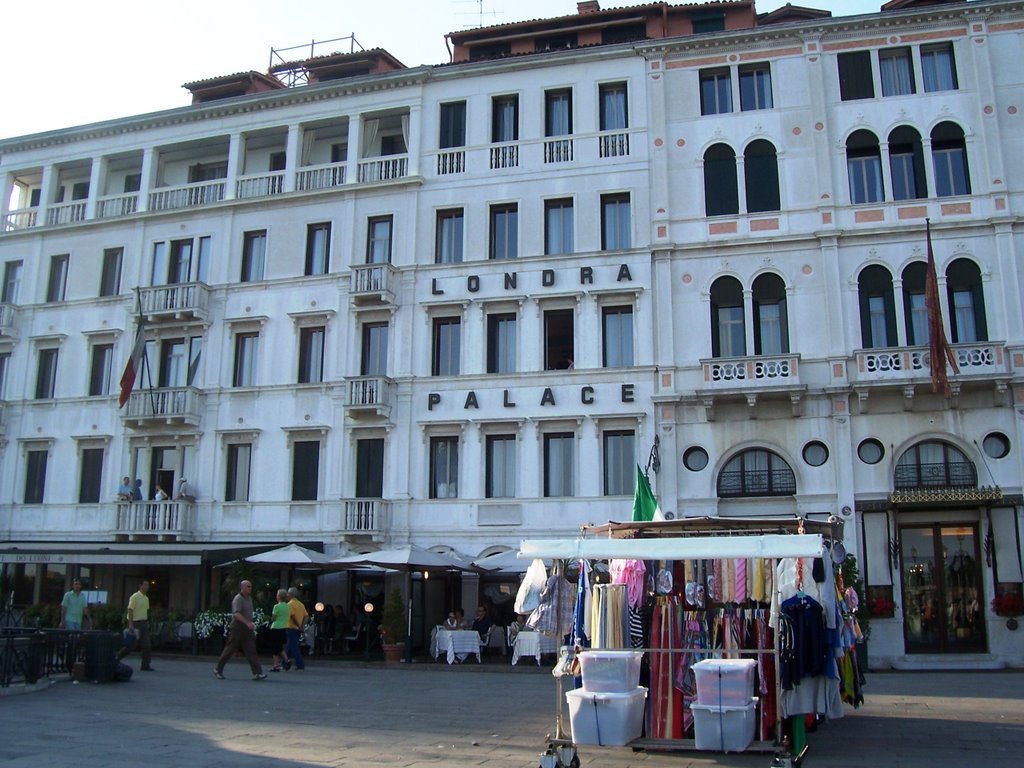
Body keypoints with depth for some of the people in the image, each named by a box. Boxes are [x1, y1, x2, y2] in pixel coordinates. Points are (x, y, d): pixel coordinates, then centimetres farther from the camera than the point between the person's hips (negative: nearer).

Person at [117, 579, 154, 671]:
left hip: (144, 623, 7)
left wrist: (147, 622, 16)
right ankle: (117, 657, 18)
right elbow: (130, 610, -15)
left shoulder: (146, 598, 13)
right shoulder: (135, 597, -11)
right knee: (131, 644, -1)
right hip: (136, 623, -7)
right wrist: (131, 625, -21)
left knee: (147, 645, 0)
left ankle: (145, 665, 1)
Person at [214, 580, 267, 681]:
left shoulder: (249, 598, 14)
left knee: (251, 650, -3)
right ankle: (218, 669, 20)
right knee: (230, 650, 3)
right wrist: (247, 623, -36)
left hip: (247, 628, 7)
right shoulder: (238, 599, -14)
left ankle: (257, 673, -11)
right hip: (237, 628, -7)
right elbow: (236, 614, -27)